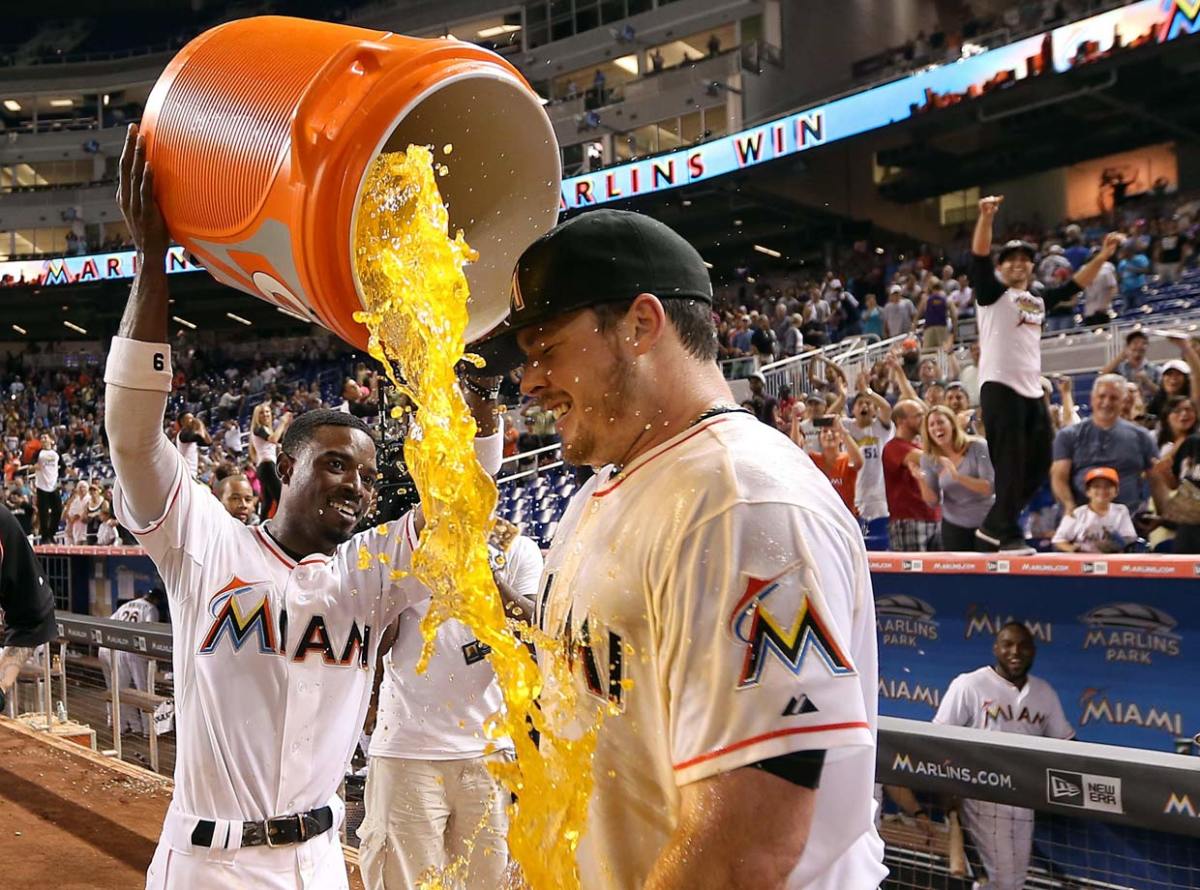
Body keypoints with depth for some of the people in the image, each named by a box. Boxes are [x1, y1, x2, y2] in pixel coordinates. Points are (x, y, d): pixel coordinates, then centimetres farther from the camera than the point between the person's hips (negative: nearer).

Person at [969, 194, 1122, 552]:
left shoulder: (1039, 300, 22)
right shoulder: (993, 292, 2)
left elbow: (1074, 285, 29)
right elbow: (979, 257, -13)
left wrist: (1102, 257, 18)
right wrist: (987, 217, -26)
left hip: (1033, 391, 8)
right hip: (1000, 387, -8)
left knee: (1038, 463, 8)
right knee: (1010, 464, -9)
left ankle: (994, 525, 17)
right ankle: (1008, 533, -2)